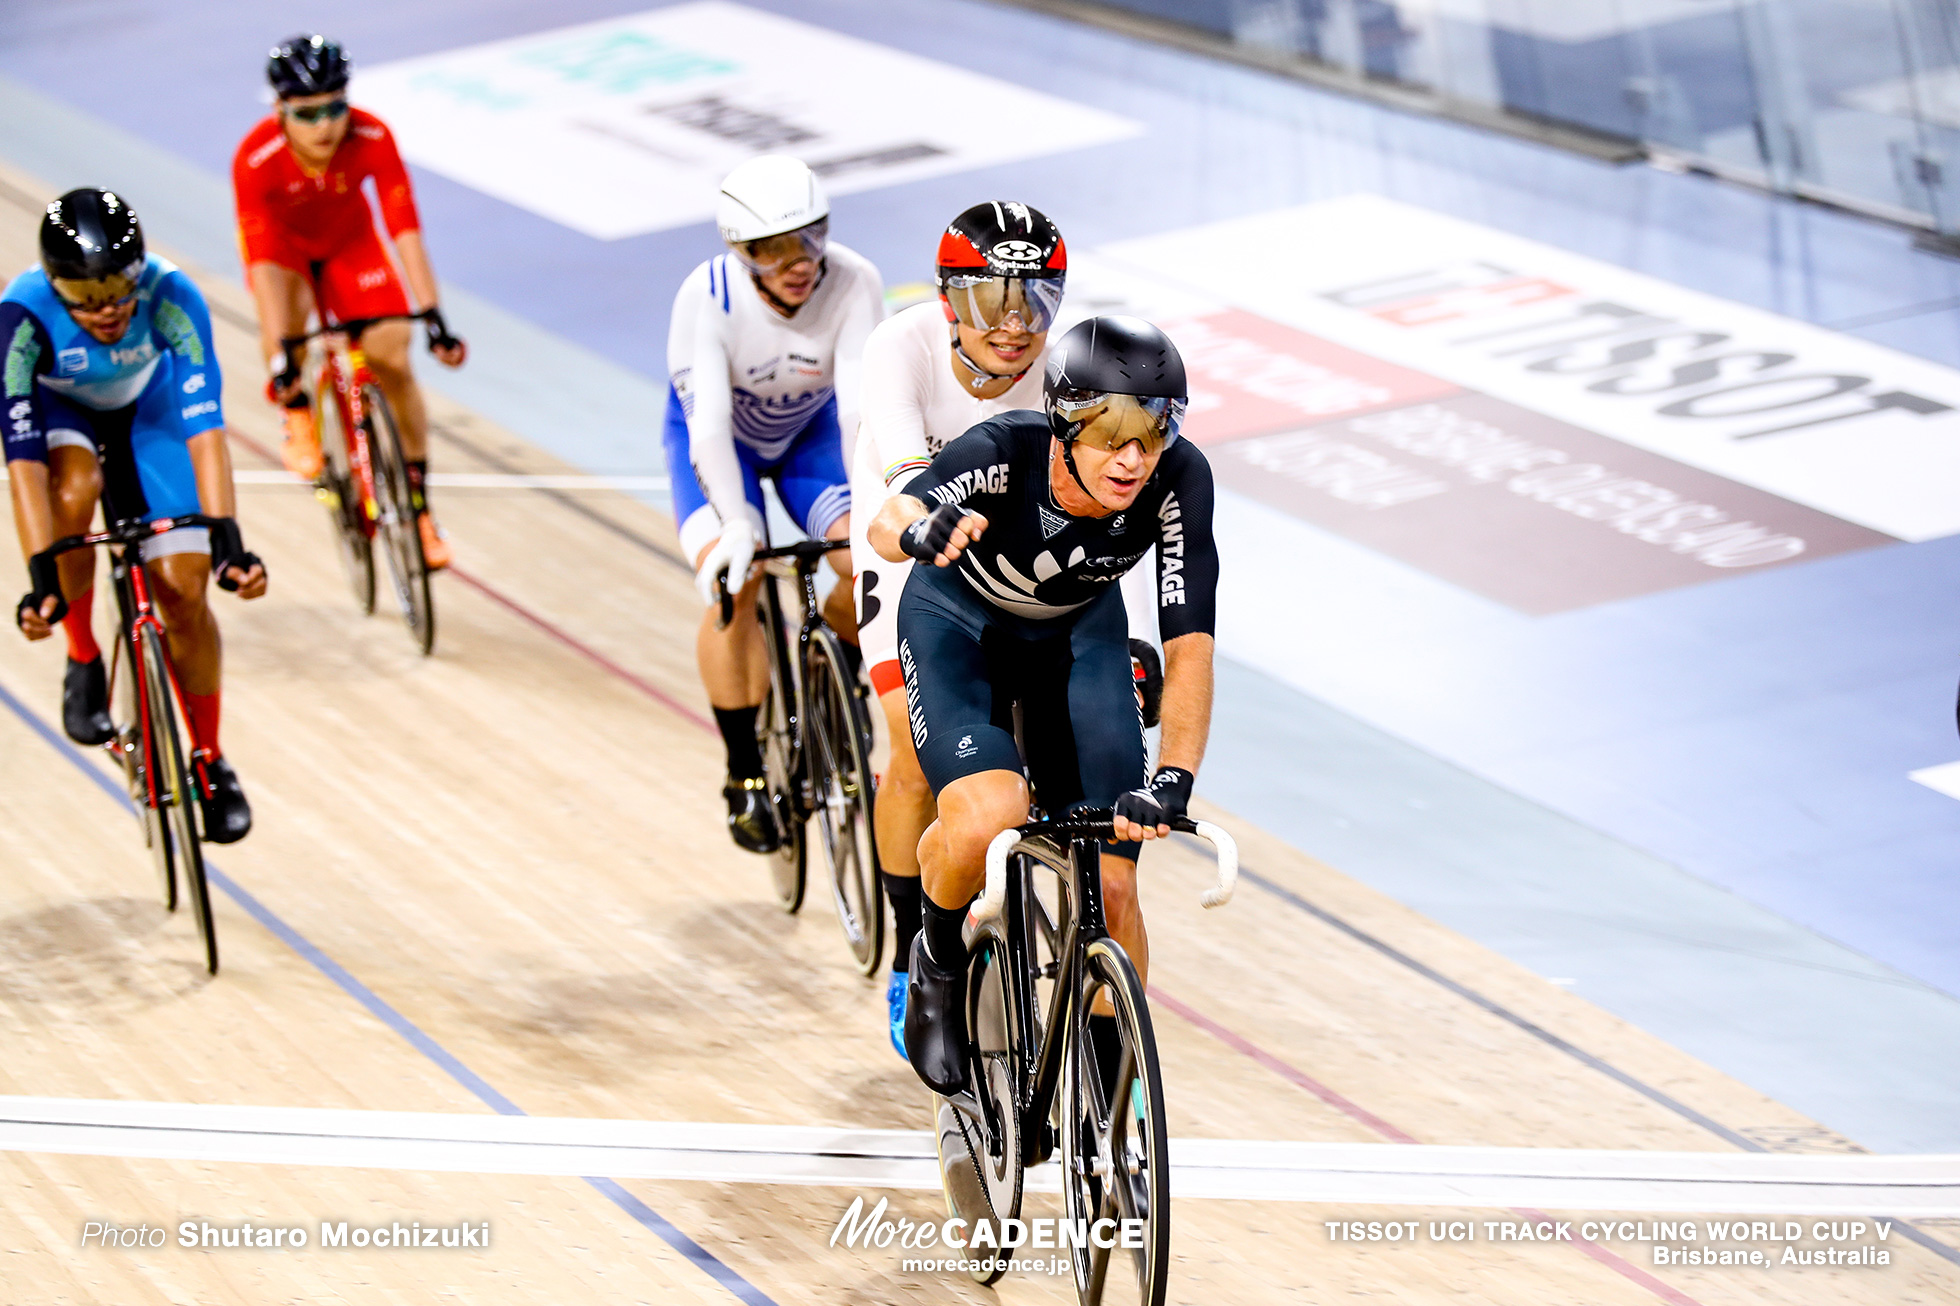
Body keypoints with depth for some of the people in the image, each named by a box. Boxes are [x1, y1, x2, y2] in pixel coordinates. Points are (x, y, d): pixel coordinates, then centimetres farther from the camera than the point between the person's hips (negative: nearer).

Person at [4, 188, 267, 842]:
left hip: (147, 407, 1)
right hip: (58, 407, -1)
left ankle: (209, 759, 14)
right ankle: (83, 662, -11)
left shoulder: (170, 297, -35)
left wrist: (227, 541, -47)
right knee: (75, 490, -35)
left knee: (183, 590, -8)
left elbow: (205, 427, -38)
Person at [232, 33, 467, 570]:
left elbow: (404, 227, -34)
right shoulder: (256, 159, -36)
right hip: (285, 244, -2)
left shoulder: (372, 139, -33)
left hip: (350, 242, 2)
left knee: (391, 359, -12)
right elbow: (263, 262, -39)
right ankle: (298, 415, -6)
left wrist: (432, 316, -41)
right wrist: (279, 355, -46)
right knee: (287, 305, -35)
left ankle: (418, 503, 4)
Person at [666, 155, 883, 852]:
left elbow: (861, 407, -37)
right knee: (731, 583, -23)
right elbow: (709, 424, -40)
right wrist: (734, 526, -54)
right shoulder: (707, 298, -34)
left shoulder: (852, 283, -31)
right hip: (719, 435, -2)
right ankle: (745, 778, -9)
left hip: (810, 429, 2)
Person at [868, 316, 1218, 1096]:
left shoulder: (1178, 481, -31)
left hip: (1077, 636, 3)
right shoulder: (1006, 452, -36)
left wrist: (1174, 780, -45)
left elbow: (1189, 645, -32)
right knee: (989, 819, -31)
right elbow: (888, 522, -49)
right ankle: (939, 961, 2)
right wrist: (921, 532, -73)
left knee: (1110, 884, -6)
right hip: (959, 622, -2)